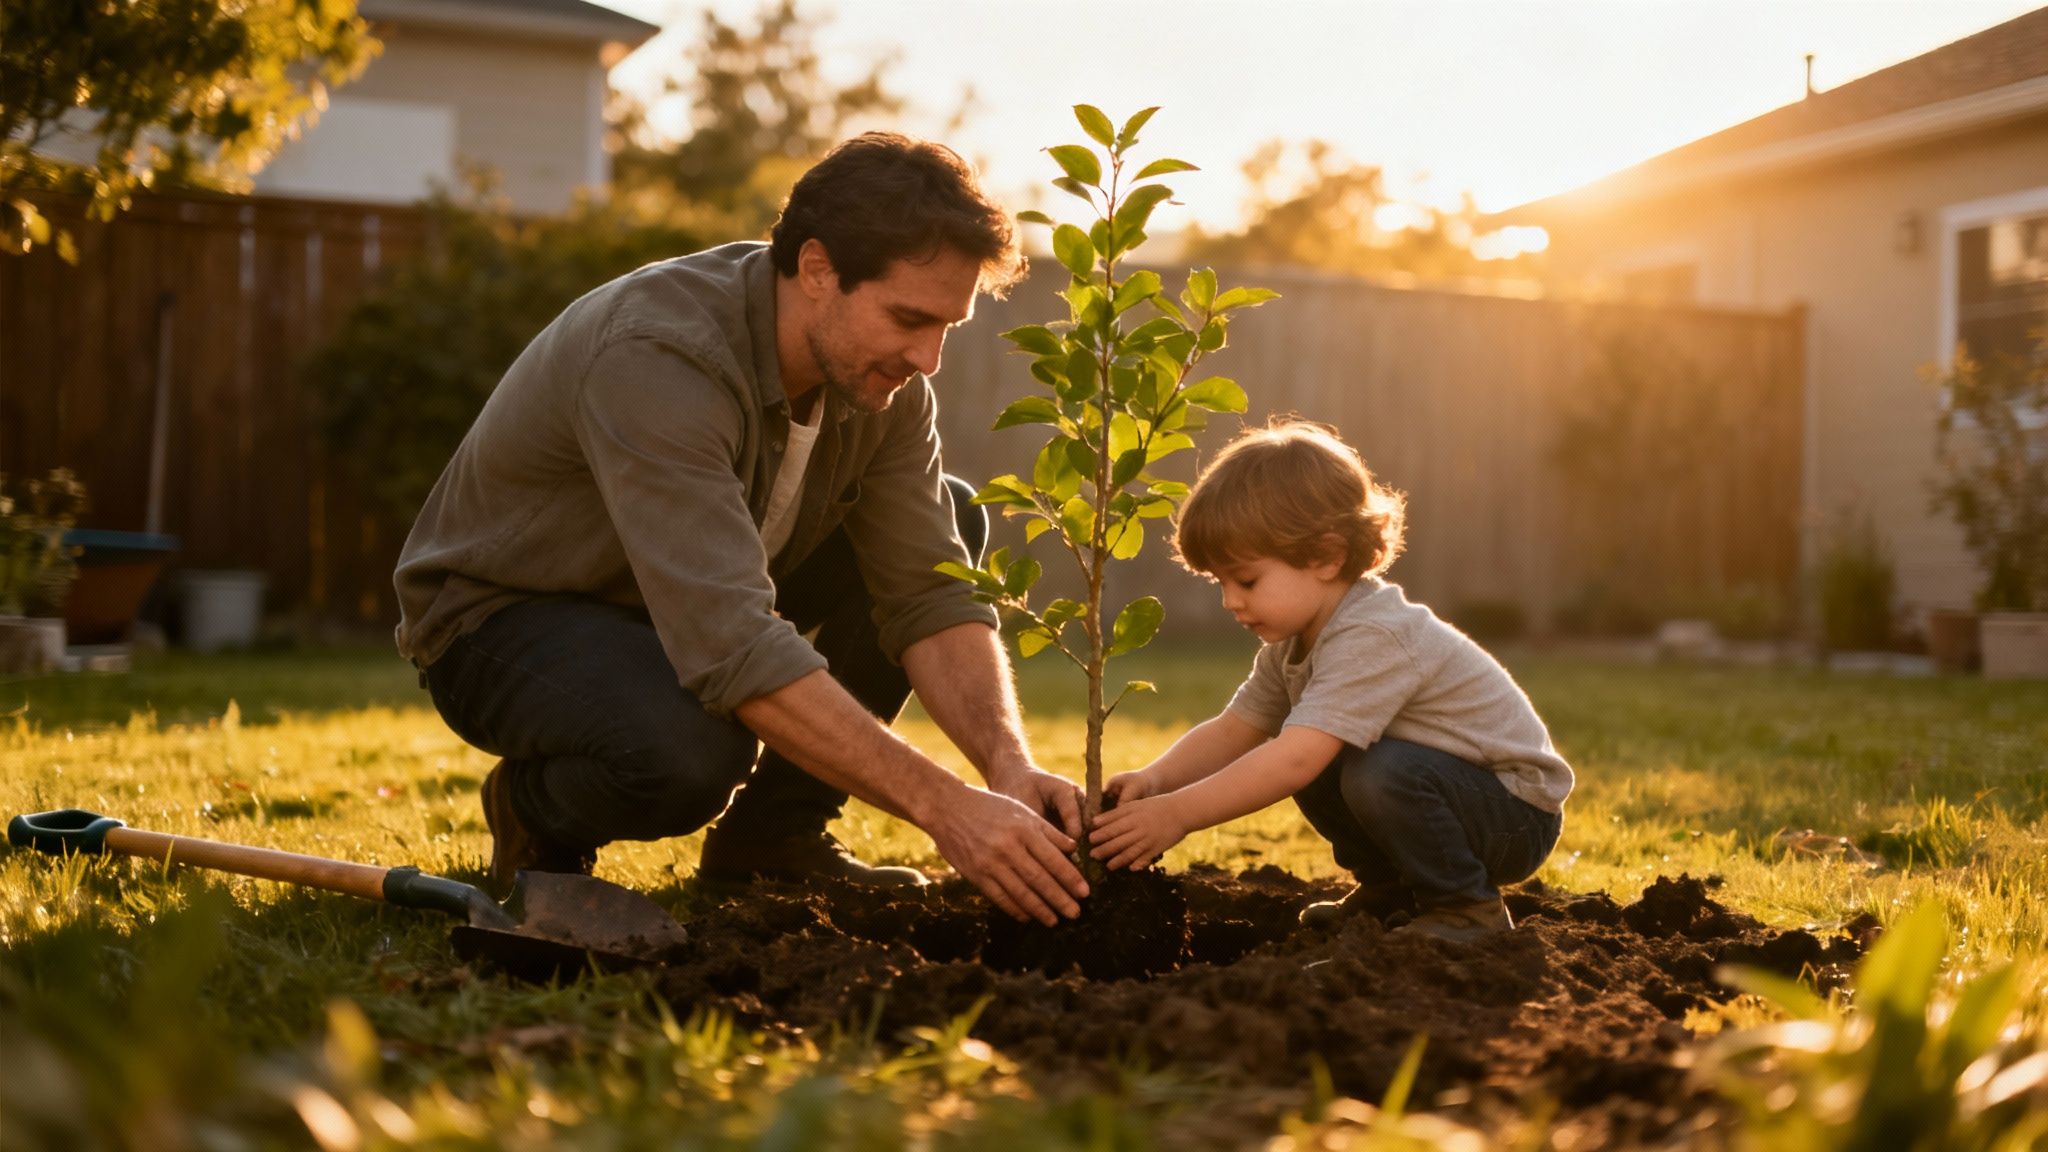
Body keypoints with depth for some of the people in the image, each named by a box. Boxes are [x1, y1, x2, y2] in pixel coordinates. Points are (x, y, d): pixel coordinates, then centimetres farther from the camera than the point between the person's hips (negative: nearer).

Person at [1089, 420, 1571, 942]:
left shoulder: (1371, 639, -29)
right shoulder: (1293, 643, 3)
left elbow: (1295, 758, -38)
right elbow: (1232, 730, 3)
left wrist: (1177, 814, -36)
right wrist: (1155, 779, -16)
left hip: (1517, 812, -9)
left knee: (1383, 773, -32)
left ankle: (1469, 911, -10)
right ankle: (1394, 889, 15)